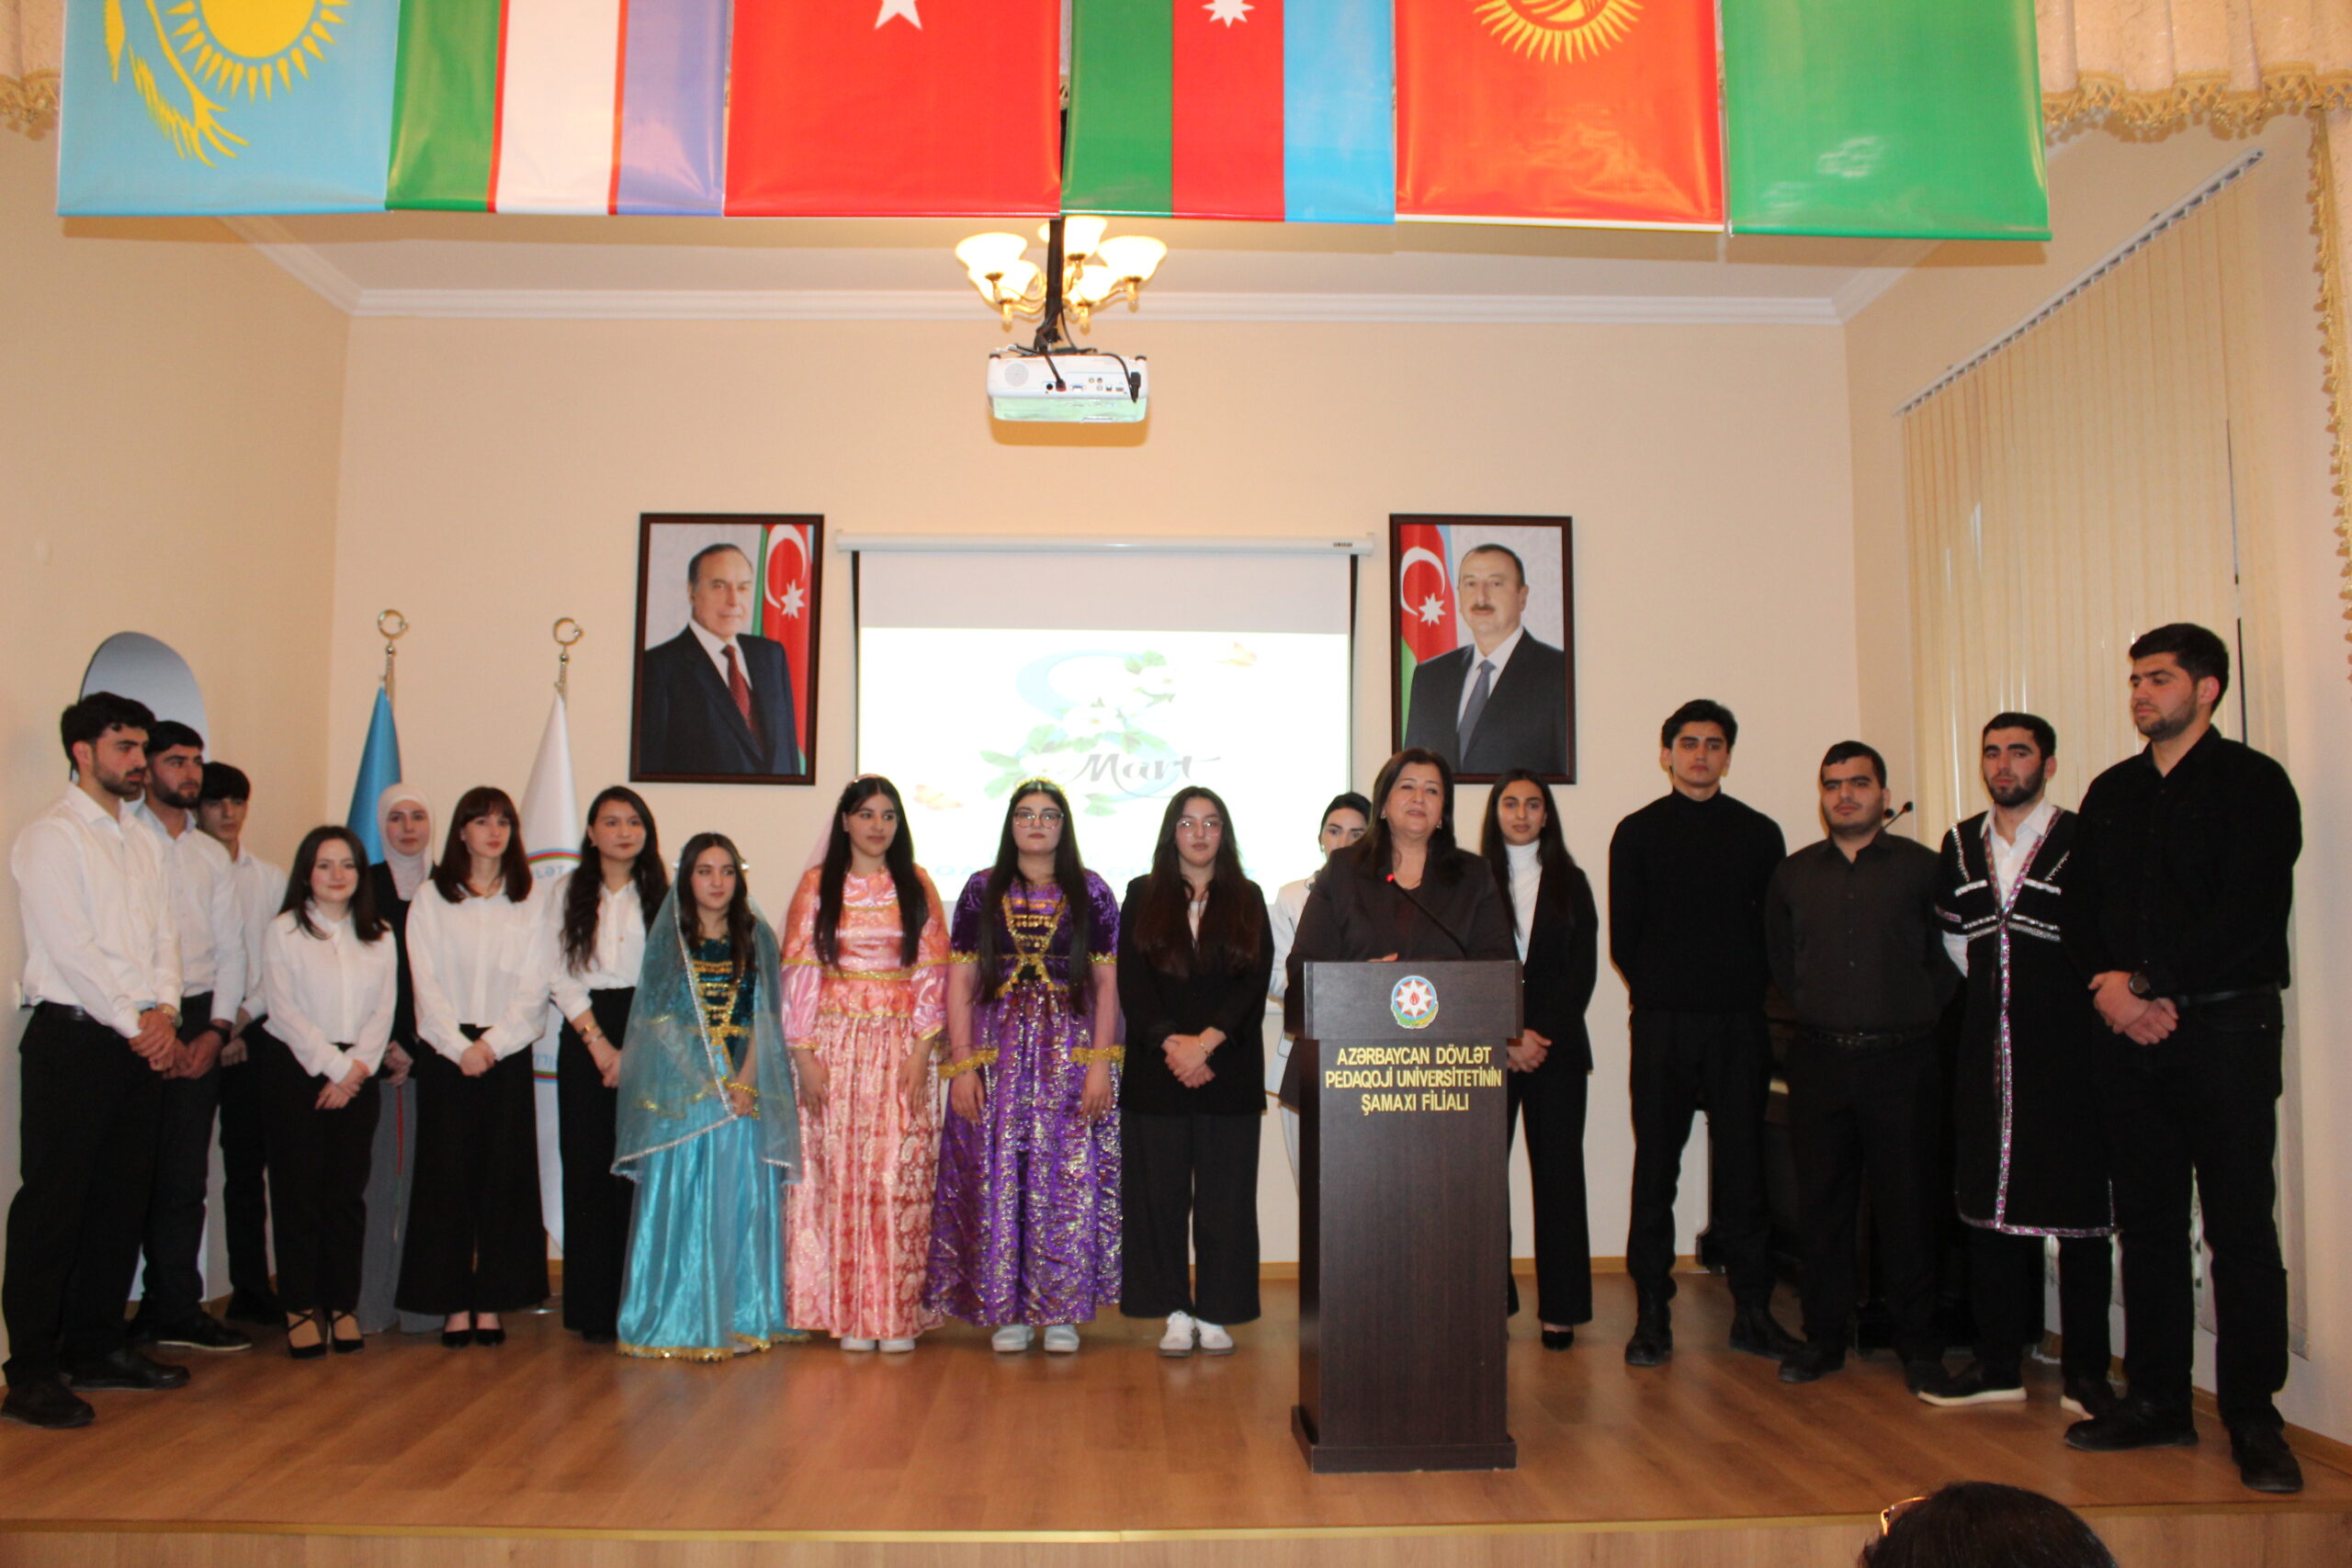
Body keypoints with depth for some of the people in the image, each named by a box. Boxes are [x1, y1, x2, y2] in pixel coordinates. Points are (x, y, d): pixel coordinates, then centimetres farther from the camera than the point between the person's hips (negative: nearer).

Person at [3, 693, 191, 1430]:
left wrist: (164, 1012, -3)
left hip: (142, 1044, 7)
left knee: (121, 1201, 11)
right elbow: (72, 948, -13)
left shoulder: (145, 844, 17)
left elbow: (164, 936, 12)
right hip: (73, 1039, -7)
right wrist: (135, 1023, -12)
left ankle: (95, 1346, 22)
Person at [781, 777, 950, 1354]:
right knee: (840, 1173, 0)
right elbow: (798, 970, 1)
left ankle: (896, 1314, 6)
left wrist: (921, 1049, -6)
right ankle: (849, 1314, 8)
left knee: (899, 1177, -2)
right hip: (835, 1045, 0)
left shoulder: (917, 886, 8)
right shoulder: (817, 884, 6)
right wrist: (803, 1054, -6)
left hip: (901, 1048, 0)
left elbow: (933, 972, 4)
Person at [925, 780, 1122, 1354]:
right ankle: (1006, 1310, 10)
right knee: (998, 1179, 0)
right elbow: (959, 984, 5)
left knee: (1068, 1177, -1)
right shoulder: (981, 891, 7)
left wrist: (1100, 1062, -7)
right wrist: (962, 1064, -4)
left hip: (1070, 1052, 0)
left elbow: (1107, 984, 3)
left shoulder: (1091, 892, 5)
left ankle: (1062, 1310, 9)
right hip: (997, 1052, 1)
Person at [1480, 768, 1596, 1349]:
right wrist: (1506, 1040, -8)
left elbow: (1583, 969, 4)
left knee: (1558, 1172, 1)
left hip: (1557, 1046, 1)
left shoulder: (1570, 883, 10)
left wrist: (1542, 1036, -8)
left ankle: (1561, 1307, 8)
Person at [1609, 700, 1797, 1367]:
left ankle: (1752, 1309, 13)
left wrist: (1749, 990, 0)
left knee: (1743, 1167, 4)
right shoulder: (1637, 833, 6)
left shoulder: (1759, 833, 10)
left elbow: (1775, 929, 8)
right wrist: (1658, 992, 1)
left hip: (1739, 1023, 1)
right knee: (1656, 1168, 2)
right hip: (1662, 1023, -1)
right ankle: (1651, 1315, 8)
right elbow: (1623, 937, 5)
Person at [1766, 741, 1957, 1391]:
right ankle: (1823, 1336, 18)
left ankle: (1918, 1343, 16)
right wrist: (1817, 1009, 12)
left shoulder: (1922, 868, 0)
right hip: (1820, 1060, 3)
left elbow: (1950, 957, 4)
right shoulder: (1793, 874, 10)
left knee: (1907, 1202, 3)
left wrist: (1918, 1014, 2)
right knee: (1821, 1201, 7)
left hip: (1902, 1059, -3)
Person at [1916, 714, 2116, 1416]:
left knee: (2080, 1213, 1)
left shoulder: (2082, 844, -6)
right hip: (1988, 1055, 5)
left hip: (2067, 1056, -5)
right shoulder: (1960, 846, 10)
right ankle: (1999, 1364, 20)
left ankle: (2086, 1372, 12)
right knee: (1989, 1206, 10)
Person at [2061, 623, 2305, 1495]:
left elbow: (2250, 915, -12)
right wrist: (2105, 985, -6)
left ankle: (2253, 1421, 7)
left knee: (2240, 1227, -3)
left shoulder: (2253, 784, -2)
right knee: (2147, 1221, 9)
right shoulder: (2111, 794, 15)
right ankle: (2158, 1401, 18)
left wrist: (2147, 984, -13)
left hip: (2226, 1028, -5)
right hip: (2132, 1031, 5)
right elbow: (2083, 909, 12)